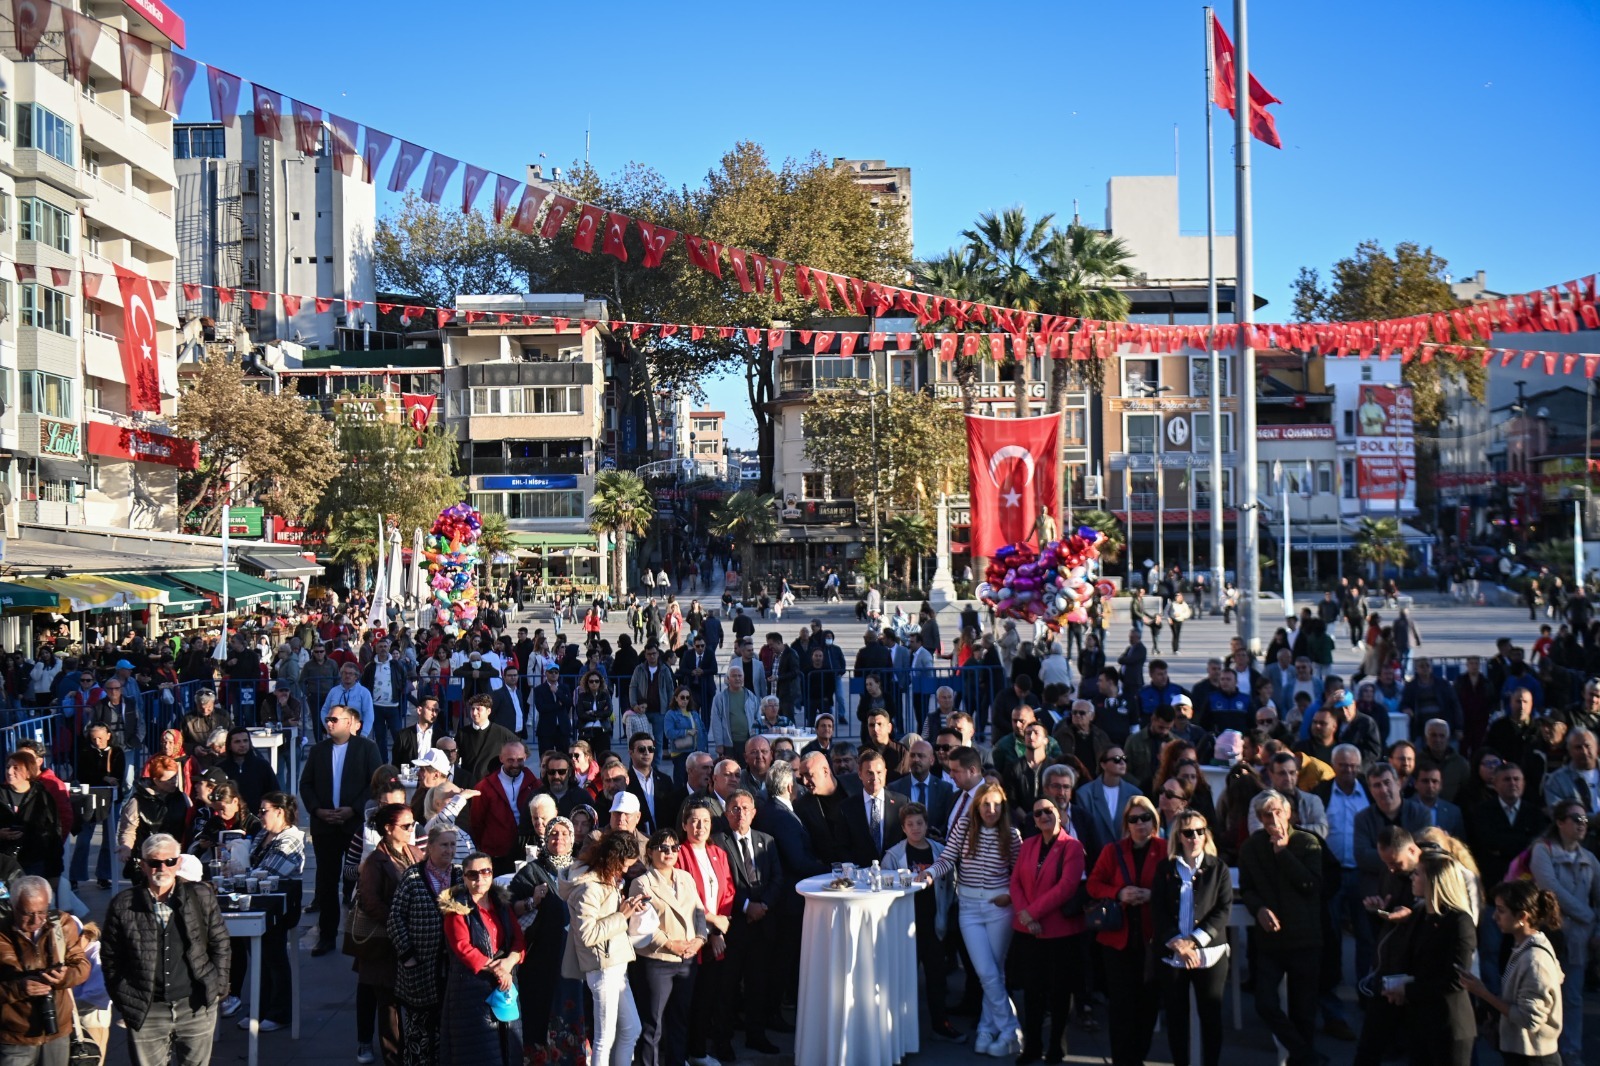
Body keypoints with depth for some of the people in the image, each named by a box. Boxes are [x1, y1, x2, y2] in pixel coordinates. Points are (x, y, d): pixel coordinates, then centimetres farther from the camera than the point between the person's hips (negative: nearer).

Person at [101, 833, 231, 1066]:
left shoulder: (201, 897, 2)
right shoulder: (123, 905, -2)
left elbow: (221, 945, 8)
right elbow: (110, 958, 5)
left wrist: (218, 988, 3)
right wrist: (123, 1000, 2)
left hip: (196, 1007, 1)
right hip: (146, 1012, -1)